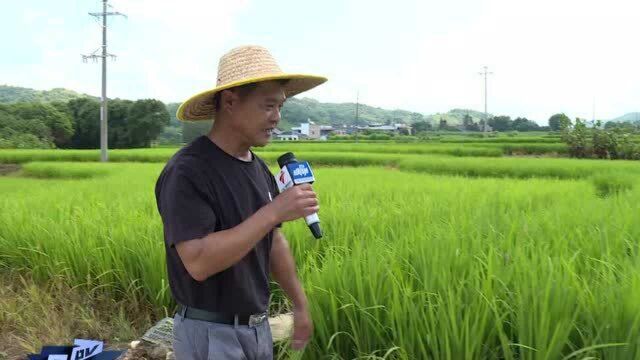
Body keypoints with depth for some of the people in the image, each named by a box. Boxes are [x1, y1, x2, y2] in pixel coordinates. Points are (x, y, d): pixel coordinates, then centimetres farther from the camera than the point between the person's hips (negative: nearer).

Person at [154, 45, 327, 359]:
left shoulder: (259, 168, 4)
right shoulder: (187, 172, -21)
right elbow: (198, 262, -29)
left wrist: (300, 305, 14)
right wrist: (273, 211, -29)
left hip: (258, 327, 8)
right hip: (210, 334, -7)